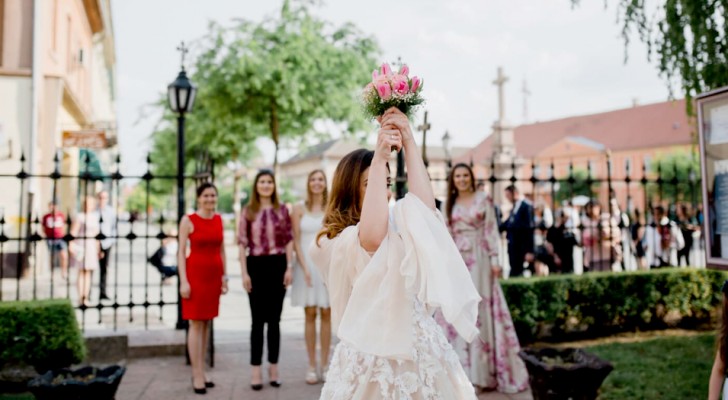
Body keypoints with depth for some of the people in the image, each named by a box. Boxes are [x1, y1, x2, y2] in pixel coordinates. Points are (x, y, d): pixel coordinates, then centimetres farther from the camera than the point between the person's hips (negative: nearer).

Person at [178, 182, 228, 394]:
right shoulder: (188, 220, -4)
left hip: (214, 274, 5)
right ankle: (198, 375, 3)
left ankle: (200, 370, 20)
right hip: (195, 273, -5)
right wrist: (184, 281, -12)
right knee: (196, 323, -2)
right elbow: (181, 252, -6)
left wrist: (224, 276, 11)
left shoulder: (219, 219, 10)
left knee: (207, 322, 9)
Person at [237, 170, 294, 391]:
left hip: (278, 265, 1)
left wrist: (289, 267, -3)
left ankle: (274, 368, 19)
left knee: (274, 319, 8)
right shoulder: (247, 211, 3)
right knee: (258, 319, 5)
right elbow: (242, 243, 0)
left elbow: (289, 240, 5)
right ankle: (256, 370, 12)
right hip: (256, 266, -1)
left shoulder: (282, 210, 6)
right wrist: (244, 273, -6)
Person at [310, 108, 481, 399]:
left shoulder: (399, 226, 9)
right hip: (372, 356, -5)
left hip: (420, 351, 5)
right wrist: (379, 158, -27)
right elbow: (372, 238, -30)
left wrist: (408, 141, -15)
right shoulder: (334, 241, -8)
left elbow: (425, 205, -11)